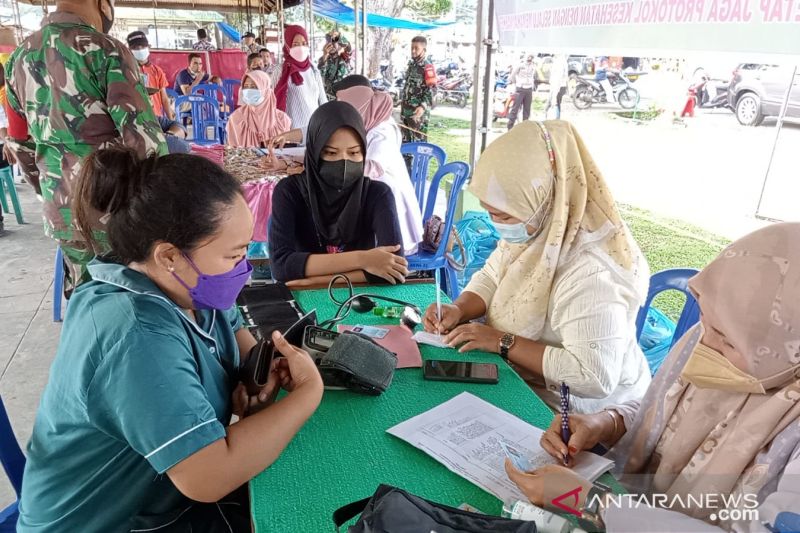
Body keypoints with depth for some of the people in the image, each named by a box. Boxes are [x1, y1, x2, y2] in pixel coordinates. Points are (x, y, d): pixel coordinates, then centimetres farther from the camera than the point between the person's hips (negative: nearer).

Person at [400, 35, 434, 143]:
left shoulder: (427, 67, -12)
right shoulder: (411, 64, 13)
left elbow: (431, 90, -17)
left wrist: (423, 107, -29)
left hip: (418, 112, -8)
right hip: (406, 110, 8)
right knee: (405, 141, 15)